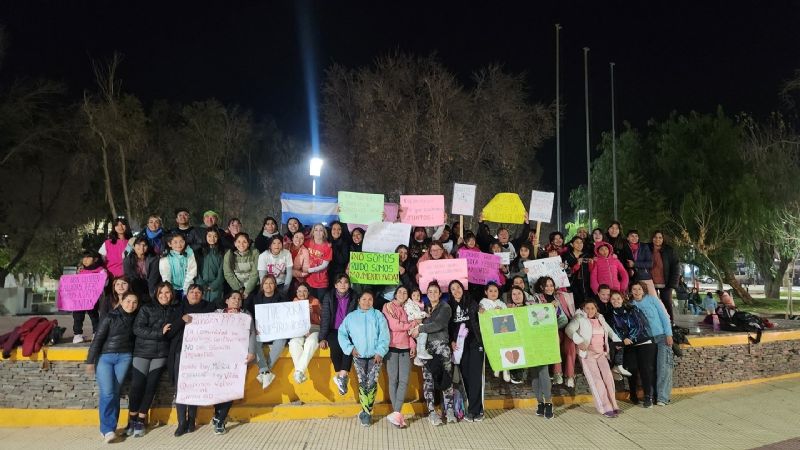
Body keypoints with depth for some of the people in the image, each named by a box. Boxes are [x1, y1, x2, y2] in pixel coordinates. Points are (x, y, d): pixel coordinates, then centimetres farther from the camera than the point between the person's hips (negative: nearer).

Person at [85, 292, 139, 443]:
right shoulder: (110, 317, -4)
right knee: (107, 393, -9)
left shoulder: (134, 319, 7)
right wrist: (90, 361, -8)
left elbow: (134, 339, 9)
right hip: (105, 357, -3)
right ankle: (108, 429, -4)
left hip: (124, 358, 3)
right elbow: (97, 339, -5)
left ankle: (108, 428, 10)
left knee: (115, 393, 2)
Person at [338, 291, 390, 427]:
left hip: (375, 355, -1)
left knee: (372, 383, -7)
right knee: (362, 383, -4)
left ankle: (366, 412, 2)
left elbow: (384, 335, 0)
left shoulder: (378, 315, 8)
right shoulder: (351, 317, 11)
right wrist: (350, 348, -5)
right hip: (359, 356, 1)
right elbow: (342, 333, 7)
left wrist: (380, 352, -9)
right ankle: (367, 412, 5)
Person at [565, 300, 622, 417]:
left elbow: (609, 331, 30)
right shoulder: (580, 318, -1)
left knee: (608, 377, -7)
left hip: (601, 353, 5)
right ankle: (605, 408, -6)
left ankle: (612, 405, 3)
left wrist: (618, 341, 15)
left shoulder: (600, 318, 17)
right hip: (587, 353, -5)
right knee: (596, 380, -10)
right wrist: (579, 341, -27)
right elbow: (569, 329, -17)